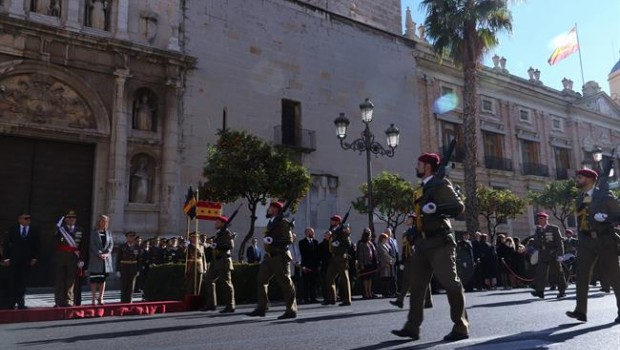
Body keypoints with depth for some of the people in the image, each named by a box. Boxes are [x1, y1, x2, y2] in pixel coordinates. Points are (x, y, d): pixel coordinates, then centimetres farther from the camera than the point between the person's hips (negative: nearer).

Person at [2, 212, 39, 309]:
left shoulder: (34, 231, 5)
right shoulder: (12, 229, 4)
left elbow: (36, 246, 5)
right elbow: (6, 244, 2)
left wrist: (35, 258, -4)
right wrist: (6, 258, -5)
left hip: (27, 261, 1)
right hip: (13, 260, 0)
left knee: (23, 283, 2)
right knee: (12, 282, 1)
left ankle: (20, 303, 8)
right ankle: (10, 303, 9)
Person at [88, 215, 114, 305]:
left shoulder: (108, 233, 13)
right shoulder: (93, 232, 0)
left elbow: (111, 244, 7)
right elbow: (92, 245, -7)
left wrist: (107, 253, -10)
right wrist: (99, 254, -17)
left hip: (106, 258, 4)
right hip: (95, 259, -4)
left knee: (103, 279, 7)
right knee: (94, 280, -3)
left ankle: (100, 298, 12)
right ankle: (93, 299, 0)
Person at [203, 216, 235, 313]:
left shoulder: (227, 232, -8)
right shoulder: (218, 233, 19)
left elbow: (231, 245, -21)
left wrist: (217, 246, -23)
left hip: (224, 261, -10)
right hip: (216, 262, 10)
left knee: (227, 283, -4)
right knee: (209, 281, 10)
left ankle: (230, 306, 2)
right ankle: (211, 304, 18)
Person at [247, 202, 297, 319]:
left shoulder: (283, 222, -9)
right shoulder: (271, 222, 17)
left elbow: (289, 239, -17)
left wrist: (272, 241, -23)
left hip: (280, 257, -9)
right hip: (269, 256, 9)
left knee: (285, 283, -3)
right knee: (261, 280, 5)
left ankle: (291, 310, 5)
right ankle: (261, 307, 10)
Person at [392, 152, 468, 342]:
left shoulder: (440, 184, -6)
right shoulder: (422, 189, 18)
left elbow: (458, 206, -15)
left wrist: (435, 208, -24)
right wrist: (415, 219, 14)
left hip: (439, 242, -9)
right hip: (423, 242, 9)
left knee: (450, 283, -5)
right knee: (417, 285, 7)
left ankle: (461, 327, 6)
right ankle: (412, 327, 11)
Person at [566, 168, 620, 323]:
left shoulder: (605, 196, -3)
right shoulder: (580, 199, 13)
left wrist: (605, 218, -24)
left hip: (605, 240, -5)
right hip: (587, 241, 5)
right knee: (581, 273, -5)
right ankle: (580, 311, -6)